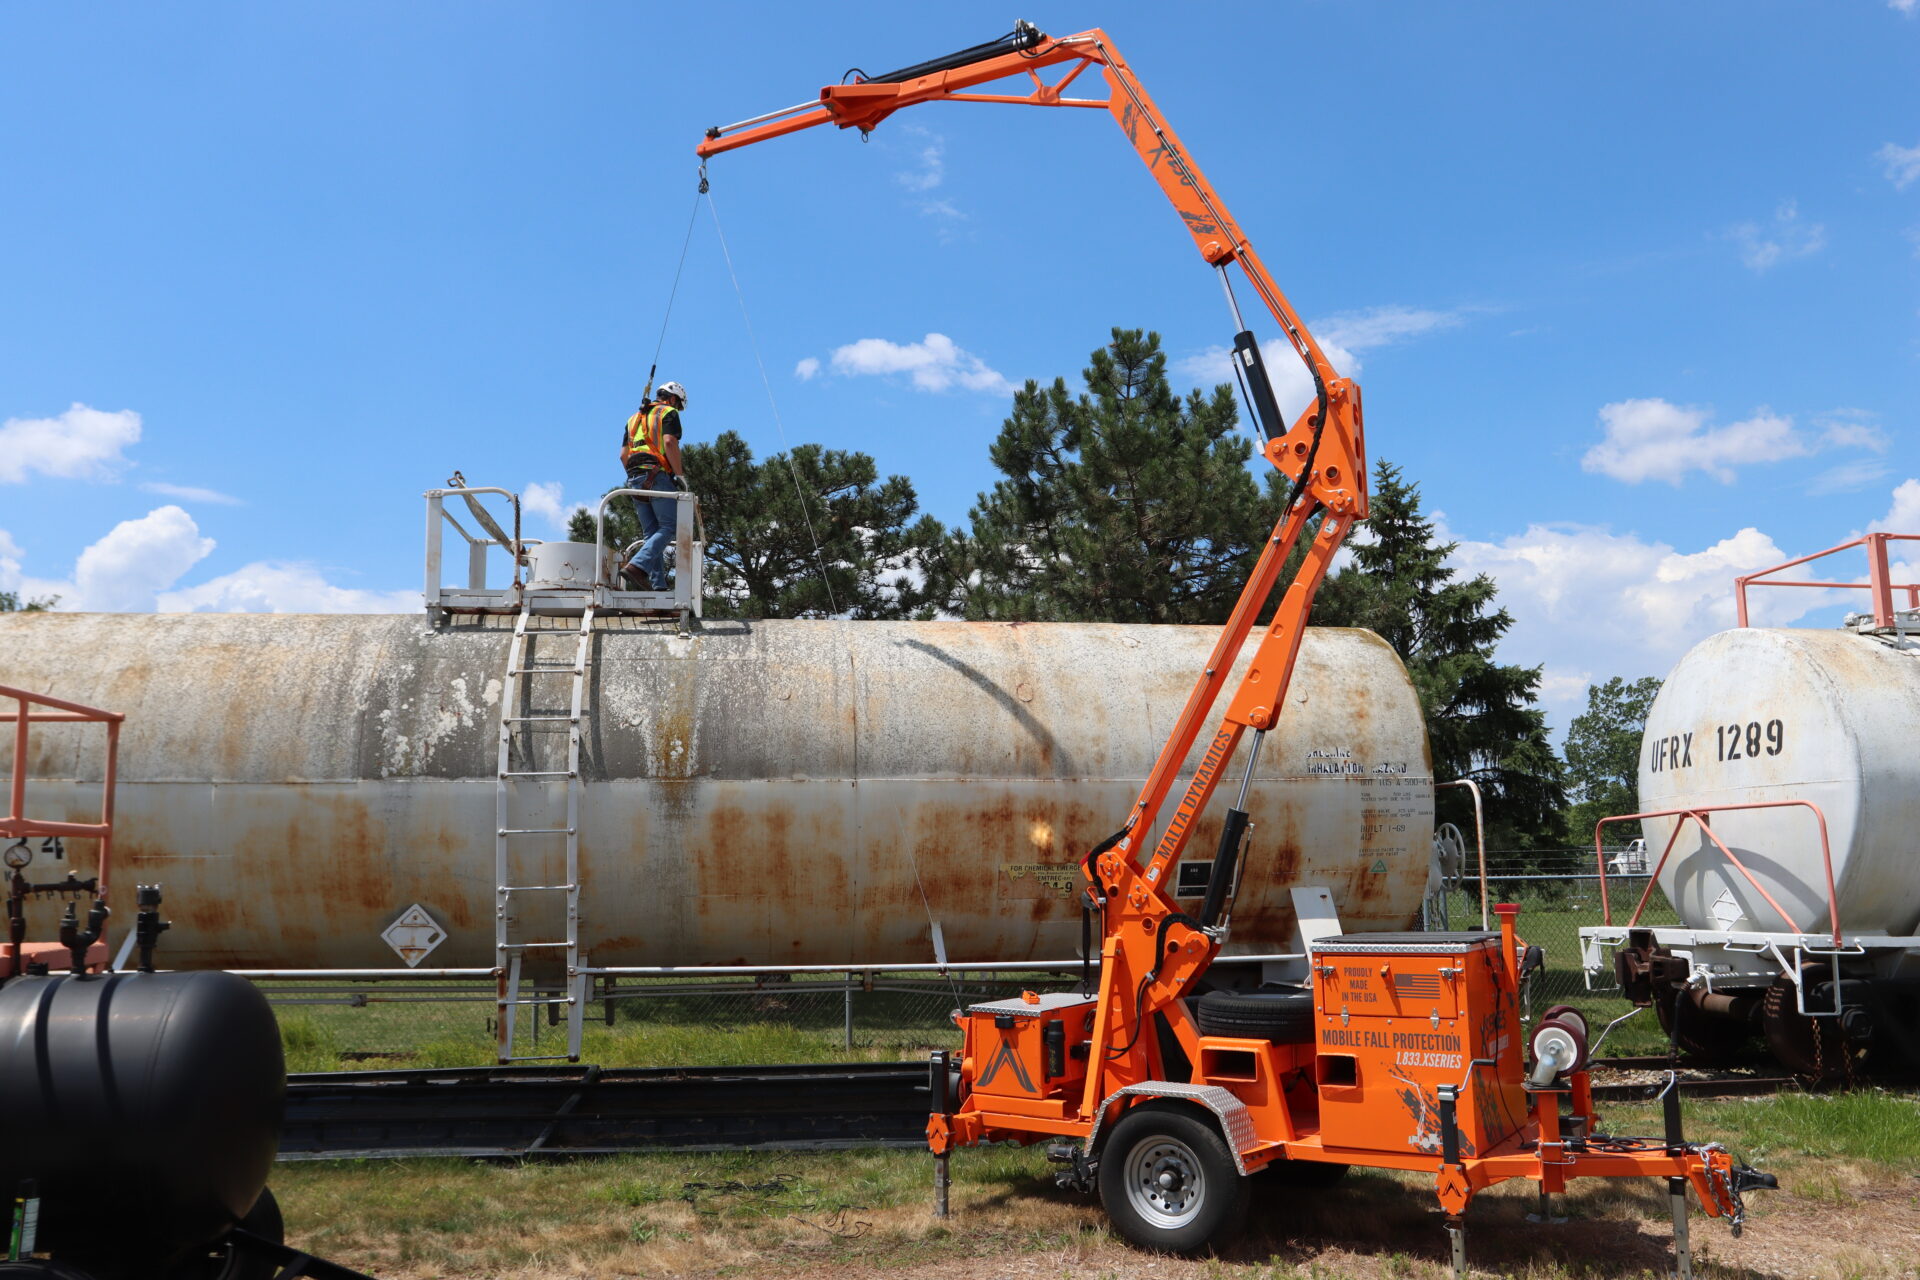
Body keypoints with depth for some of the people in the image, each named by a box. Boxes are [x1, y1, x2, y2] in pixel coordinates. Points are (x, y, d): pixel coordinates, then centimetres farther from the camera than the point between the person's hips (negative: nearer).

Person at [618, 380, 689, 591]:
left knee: (651, 532, 7)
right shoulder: (668, 413, 5)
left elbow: (623, 455, 20)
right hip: (658, 475, -7)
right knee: (668, 526, -8)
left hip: (635, 479, 7)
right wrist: (680, 474, -12)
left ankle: (658, 585, -2)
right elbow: (669, 442, -12)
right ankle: (637, 566, -28)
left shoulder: (634, 418, 27)